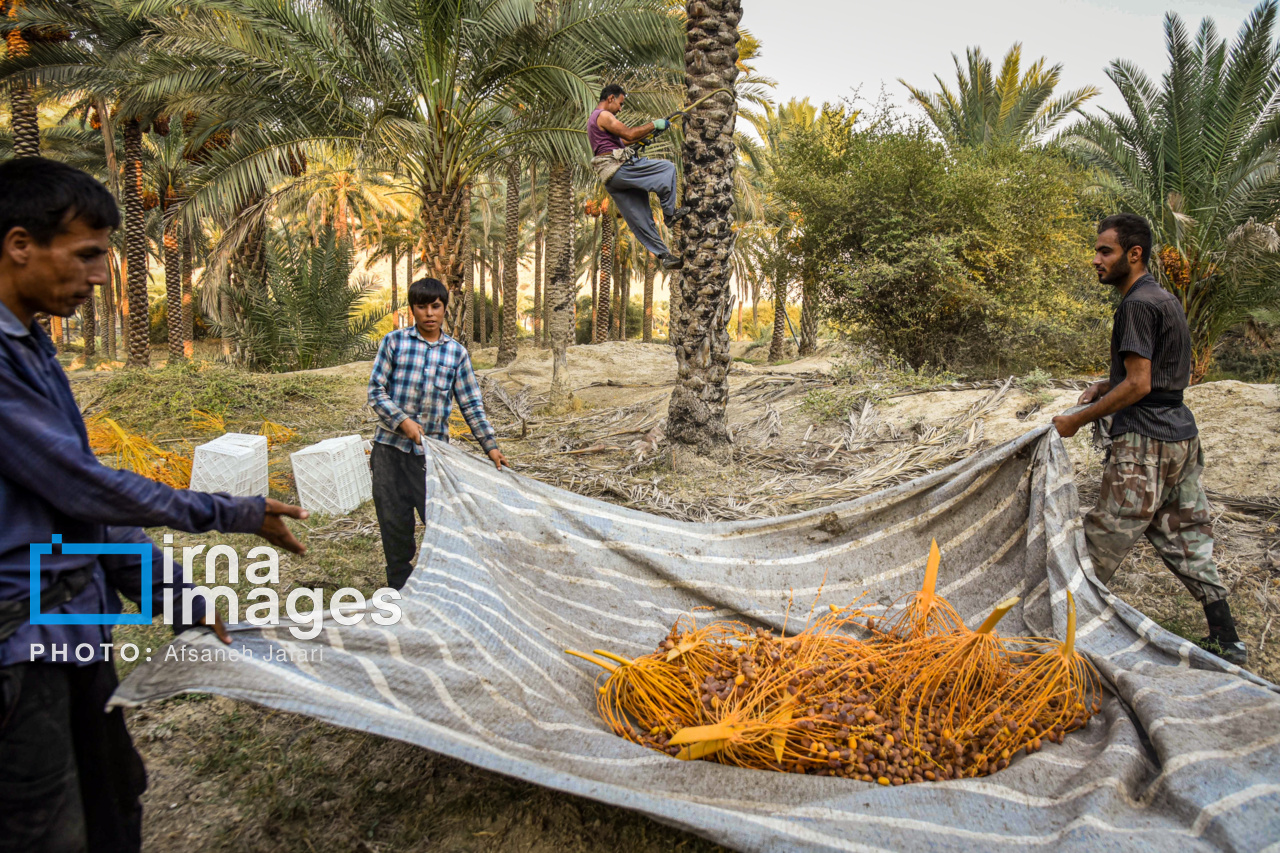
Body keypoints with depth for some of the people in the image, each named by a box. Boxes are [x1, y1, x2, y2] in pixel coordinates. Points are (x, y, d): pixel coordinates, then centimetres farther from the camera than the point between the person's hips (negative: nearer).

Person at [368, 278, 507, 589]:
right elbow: (376, 390, -1)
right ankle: (399, 587, 25)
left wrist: (490, 445, -1)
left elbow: (471, 403, 5)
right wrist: (402, 420, -15)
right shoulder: (395, 342, 0)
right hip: (390, 448, 0)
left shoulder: (456, 352, 3)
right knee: (394, 522, 8)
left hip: (432, 450, 0)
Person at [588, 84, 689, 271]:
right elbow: (629, 134, -14)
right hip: (617, 169, -10)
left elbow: (622, 141, 30)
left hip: (612, 179, 10)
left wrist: (649, 129, 24)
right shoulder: (603, 116, -6)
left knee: (640, 219, 7)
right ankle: (670, 213, -4)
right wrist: (653, 125, -2)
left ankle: (664, 255, 8)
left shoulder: (594, 118, 27)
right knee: (668, 168, -7)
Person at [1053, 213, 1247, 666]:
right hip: (1182, 436, 10)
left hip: (1144, 442, -10)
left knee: (1104, 540, -2)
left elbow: (1138, 385, -19)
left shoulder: (1137, 304, -15)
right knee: (1186, 540, 15)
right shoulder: (1167, 299, 16)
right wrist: (1108, 385, 13)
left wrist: (1077, 420, -13)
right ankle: (1227, 642, 20)